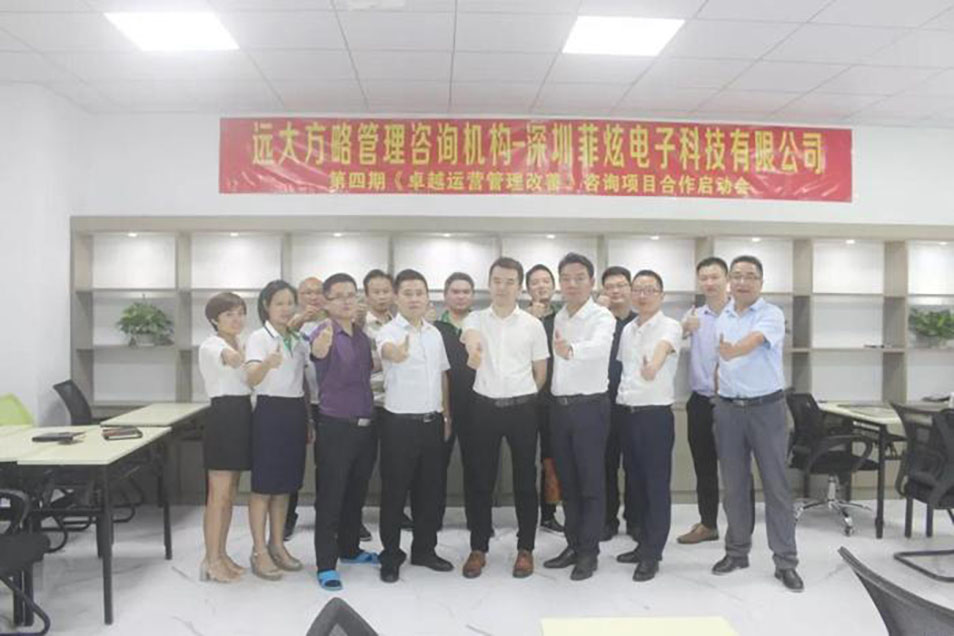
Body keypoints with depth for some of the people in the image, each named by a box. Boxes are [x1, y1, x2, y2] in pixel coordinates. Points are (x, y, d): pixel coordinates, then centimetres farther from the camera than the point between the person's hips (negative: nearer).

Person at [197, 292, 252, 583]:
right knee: (219, 494, -4)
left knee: (230, 494, 12)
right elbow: (233, 360, -31)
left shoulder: (244, 344, 17)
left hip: (242, 415, 8)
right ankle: (211, 560, 5)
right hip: (223, 416, -8)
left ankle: (221, 554, 21)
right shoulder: (210, 345, -8)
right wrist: (244, 350, -13)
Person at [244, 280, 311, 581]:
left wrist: (309, 419, 15)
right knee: (263, 485, 0)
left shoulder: (298, 339, 11)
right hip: (270, 411, -6)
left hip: (296, 412, 6)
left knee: (285, 484, 13)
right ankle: (260, 552, 10)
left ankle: (277, 545, 24)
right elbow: (252, 378, -24)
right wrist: (268, 363, -46)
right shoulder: (259, 337, -8)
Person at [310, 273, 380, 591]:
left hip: (366, 426, 7)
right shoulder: (322, 333, -12)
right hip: (335, 426, -6)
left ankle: (349, 549, 34)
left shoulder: (363, 335, 9)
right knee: (330, 497, 2)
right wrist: (320, 348, -59)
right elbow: (317, 352, -37)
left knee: (356, 493, 18)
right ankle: (326, 564, 12)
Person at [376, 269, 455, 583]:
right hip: (399, 423, -5)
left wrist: (446, 416, 13)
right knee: (394, 492, 5)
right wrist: (397, 353, -60)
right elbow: (388, 351, -36)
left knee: (430, 489, 13)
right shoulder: (388, 331, -10)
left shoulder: (435, 332, 9)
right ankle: (391, 556, 19)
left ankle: (424, 549, 29)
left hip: (432, 422, 5)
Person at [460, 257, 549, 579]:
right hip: (485, 406, 1)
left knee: (525, 480, 7)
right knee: (480, 480, 7)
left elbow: (541, 372, 9)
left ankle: (525, 549, 21)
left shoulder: (533, 325, 2)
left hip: (522, 408, 0)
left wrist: (521, 396, 9)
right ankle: (478, 548, 21)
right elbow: (470, 336, -25)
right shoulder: (475, 319, 1)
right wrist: (473, 346, -47)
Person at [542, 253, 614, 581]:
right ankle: (574, 545, 25)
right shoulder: (558, 318, 10)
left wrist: (570, 350, -53)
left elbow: (598, 346, -34)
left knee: (591, 482, 2)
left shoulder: (602, 317, -12)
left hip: (590, 406, -6)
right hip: (559, 406, 6)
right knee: (567, 481, 13)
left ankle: (589, 552, 12)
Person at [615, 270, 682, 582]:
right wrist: (619, 400, 11)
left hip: (656, 414, -6)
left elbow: (663, 348, -31)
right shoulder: (627, 329, 12)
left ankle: (652, 554, 11)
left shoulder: (669, 326, -9)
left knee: (657, 486, 1)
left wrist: (653, 365, -51)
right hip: (628, 413, 7)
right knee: (636, 484, 14)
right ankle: (644, 544, 27)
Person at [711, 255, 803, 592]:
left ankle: (785, 561, 10)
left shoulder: (771, 314, -8)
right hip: (728, 409, 5)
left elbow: (752, 343, -27)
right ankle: (737, 551, 23)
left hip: (766, 408, -4)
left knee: (776, 485, 0)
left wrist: (733, 350, -43)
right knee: (734, 485, 11)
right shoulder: (721, 318, 9)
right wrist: (717, 398, 10)